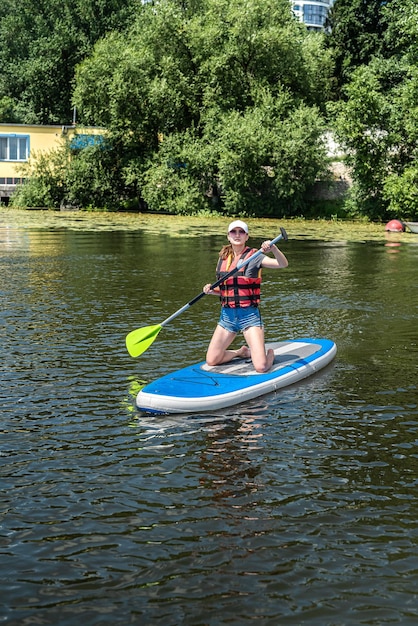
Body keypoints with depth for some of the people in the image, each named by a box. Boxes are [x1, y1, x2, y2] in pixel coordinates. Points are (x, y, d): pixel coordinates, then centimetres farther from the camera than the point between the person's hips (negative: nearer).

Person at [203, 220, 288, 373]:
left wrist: (274, 249, -37)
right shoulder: (223, 258, 10)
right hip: (227, 315, 5)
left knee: (261, 367, -14)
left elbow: (283, 264, -18)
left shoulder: (254, 256, -4)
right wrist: (211, 290, -3)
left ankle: (270, 353, 22)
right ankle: (242, 352, 28)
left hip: (249, 315, -5)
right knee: (211, 361, 2)